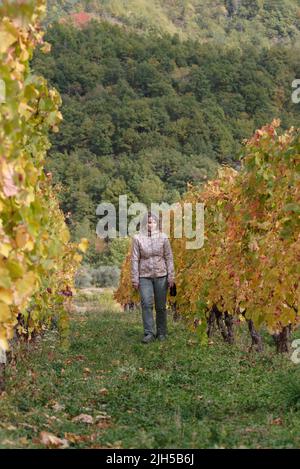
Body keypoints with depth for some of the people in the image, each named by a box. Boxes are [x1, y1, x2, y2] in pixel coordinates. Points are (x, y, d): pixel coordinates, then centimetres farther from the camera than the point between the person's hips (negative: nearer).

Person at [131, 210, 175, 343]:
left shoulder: (163, 237, 1)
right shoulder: (138, 238, -1)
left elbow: (169, 257, 3)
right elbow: (135, 259, -1)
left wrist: (171, 276, -2)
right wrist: (135, 279, -4)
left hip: (161, 275, 1)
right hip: (144, 276, -1)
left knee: (161, 306, 6)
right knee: (146, 304, -12)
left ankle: (161, 333, 18)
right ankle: (149, 333, -8)